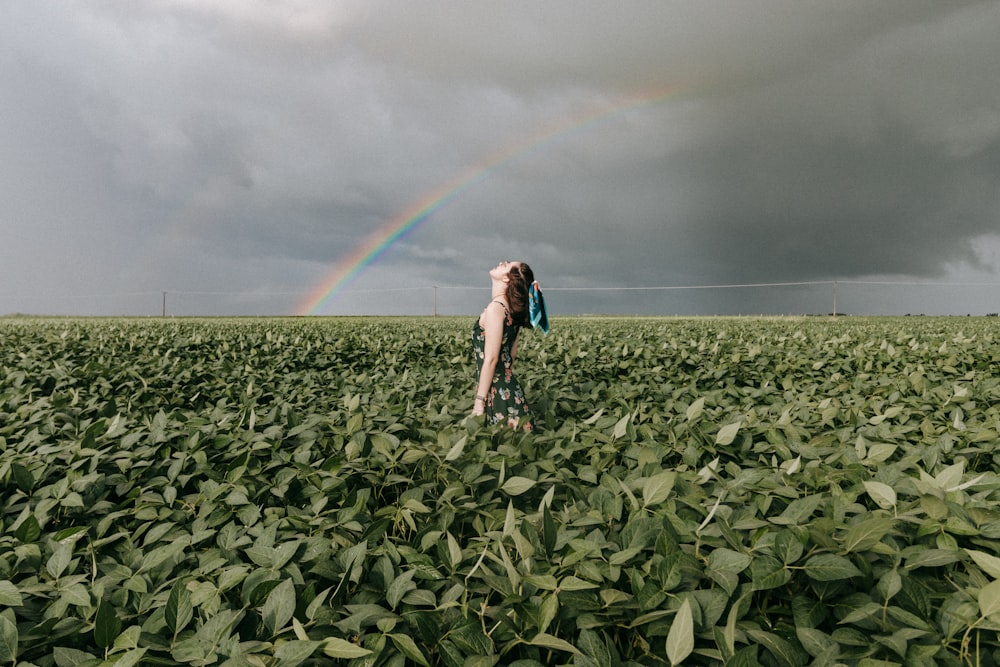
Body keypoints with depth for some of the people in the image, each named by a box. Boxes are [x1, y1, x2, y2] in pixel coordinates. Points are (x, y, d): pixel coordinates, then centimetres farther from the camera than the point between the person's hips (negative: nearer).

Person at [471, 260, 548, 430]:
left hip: (498, 392, -8)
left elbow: (491, 359, -18)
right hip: (509, 389, 8)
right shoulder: (513, 310, 9)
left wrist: (479, 401, -15)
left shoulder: (495, 308, -16)